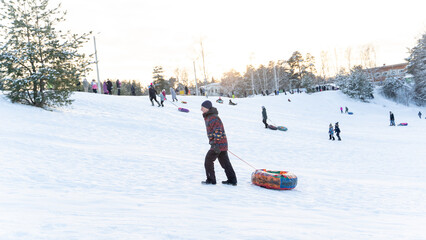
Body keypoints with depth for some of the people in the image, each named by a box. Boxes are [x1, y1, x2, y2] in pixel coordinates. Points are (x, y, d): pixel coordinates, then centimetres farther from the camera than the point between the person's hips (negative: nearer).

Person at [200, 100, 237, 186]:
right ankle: (232, 180, 17)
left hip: (218, 144, -10)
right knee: (224, 162, 13)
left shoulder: (213, 118, -17)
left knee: (208, 160, 0)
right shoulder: (208, 117, 16)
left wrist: (215, 144, -28)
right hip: (223, 144, 10)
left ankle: (211, 180, 9)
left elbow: (218, 131, -24)